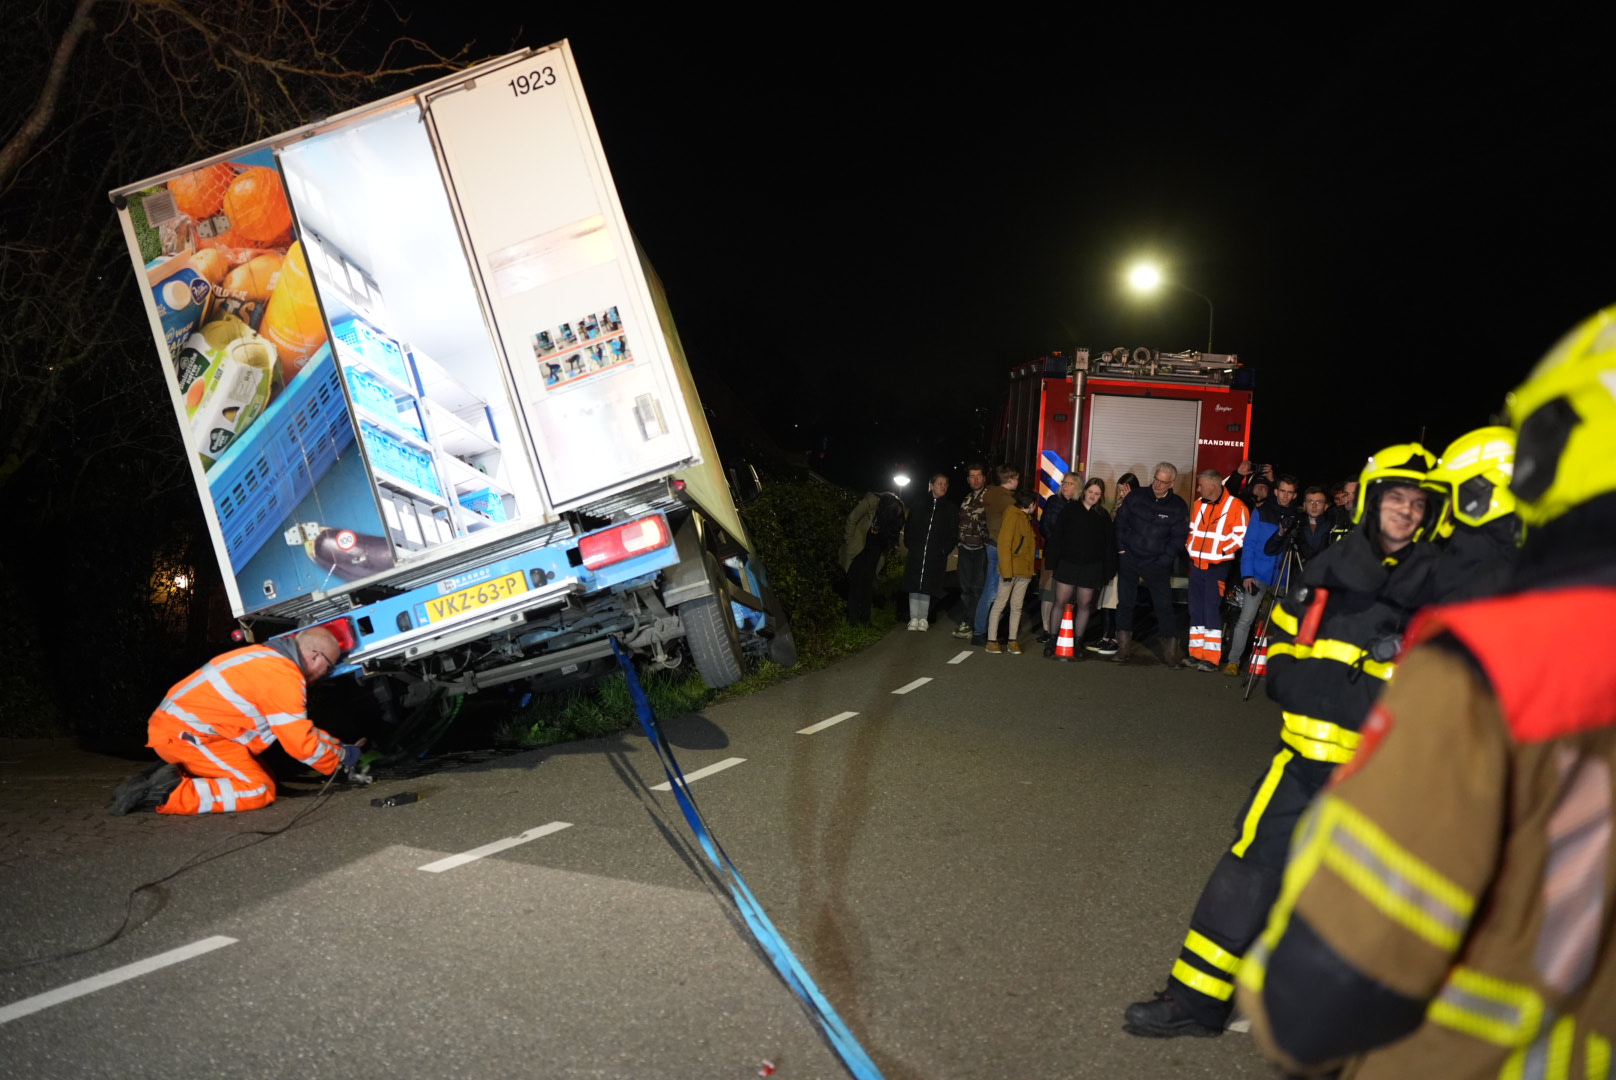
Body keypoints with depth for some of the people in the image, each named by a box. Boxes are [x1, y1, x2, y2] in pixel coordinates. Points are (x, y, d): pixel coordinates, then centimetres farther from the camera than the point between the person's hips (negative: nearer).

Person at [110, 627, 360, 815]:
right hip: (186, 733, -10)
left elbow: (297, 729, 26)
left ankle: (166, 779, 5)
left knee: (261, 774, 10)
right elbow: (301, 744, -14)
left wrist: (337, 744, 23)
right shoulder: (284, 676, -17)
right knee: (259, 790, -12)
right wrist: (342, 756, 1)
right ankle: (169, 793, -16)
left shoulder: (269, 657, 14)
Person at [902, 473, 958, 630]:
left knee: (927, 586, 1)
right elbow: (909, 526, 9)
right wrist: (910, 544, -1)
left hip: (936, 556, -1)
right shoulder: (919, 503, 8)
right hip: (916, 553, 1)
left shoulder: (950, 508, 7)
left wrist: (945, 549, -6)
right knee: (914, 585, 0)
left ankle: (923, 619, 8)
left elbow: (953, 532, 4)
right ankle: (914, 618, 5)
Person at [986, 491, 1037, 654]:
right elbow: (1004, 544, -13)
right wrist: (1006, 571, -18)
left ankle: (1012, 641, 10)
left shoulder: (1027, 519, 17)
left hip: (1024, 570, 8)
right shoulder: (1012, 516, -8)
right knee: (1000, 604, -3)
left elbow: (1030, 544, 15)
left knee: (1017, 606, 7)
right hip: (1011, 568, -8)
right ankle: (991, 640, -1)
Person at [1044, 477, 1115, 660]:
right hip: (1067, 563, -1)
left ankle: (1078, 642, 17)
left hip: (1091, 567, 1)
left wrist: (1107, 571, 0)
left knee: (1084, 605, 7)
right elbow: (1057, 536, 0)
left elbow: (1109, 544, 5)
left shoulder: (1103, 516, 5)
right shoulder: (1070, 510, 2)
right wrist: (1053, 561, -6)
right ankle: (1053, 640, 8)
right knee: (1060, 602, -1)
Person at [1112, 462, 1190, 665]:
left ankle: (1170, 647, 6)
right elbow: (1120, 522, 6)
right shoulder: (1136, 497, 0)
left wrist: (1164, 559, -8)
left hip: (1156, 564, -1)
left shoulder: (1178, 506, -3)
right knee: (1125, 602, 4)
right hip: (1129, 559, 2)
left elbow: (1179, 537, -2)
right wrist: (1121, 548, -1)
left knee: (1163, 605, -2)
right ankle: (1123, 648, 12)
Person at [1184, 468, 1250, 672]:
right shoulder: (1199, 504, 12)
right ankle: (1196, 654, 15)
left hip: (1217, 567, -7)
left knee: (1212, 610, -8)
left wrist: (1221, 550, -14)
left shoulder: (1235, 506, -8)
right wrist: (1190, 547, 10)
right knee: (1195, 609, 8)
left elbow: (1241, 534, -12)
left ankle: (1211, 658, -4)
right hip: (1196, 565, 7)